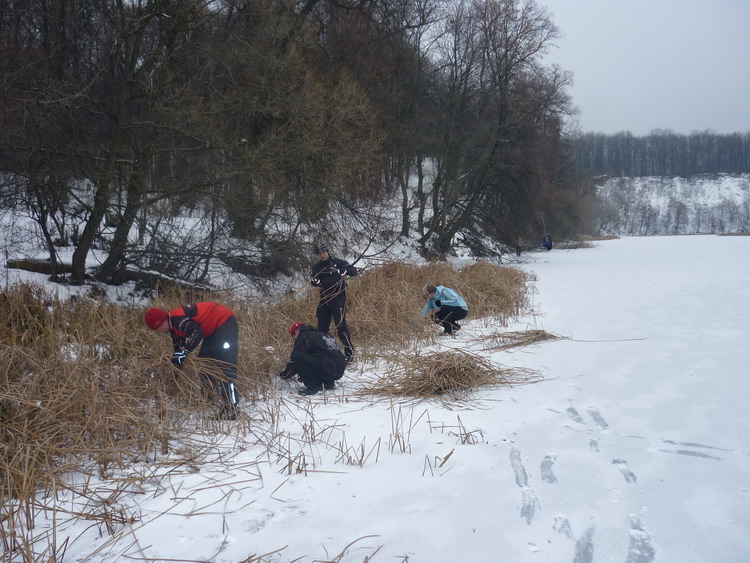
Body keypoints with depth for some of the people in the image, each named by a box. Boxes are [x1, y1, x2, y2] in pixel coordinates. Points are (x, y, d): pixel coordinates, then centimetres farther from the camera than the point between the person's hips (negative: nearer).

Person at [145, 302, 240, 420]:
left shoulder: (177, 319, -23)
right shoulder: (174, 326, 10)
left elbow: (197, 333, -35)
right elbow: (178, 346, 20)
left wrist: (183, 352, -35)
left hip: (225, 322, -11)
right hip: (214, 329, 11)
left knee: (225, 366, -16)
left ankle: (231, 408, -19)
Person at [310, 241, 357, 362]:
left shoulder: (338, 262, -1)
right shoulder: (316, 267, 11)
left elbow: (354, 272, -6)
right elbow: (314, 281, 1)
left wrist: (341, 271, -25)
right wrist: (315, 281, -23)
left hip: (338, 298, -5)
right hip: (324, 298, 5)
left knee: (340, 325, -11)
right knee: (322, 327, 9)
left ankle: (349, 352, -8)